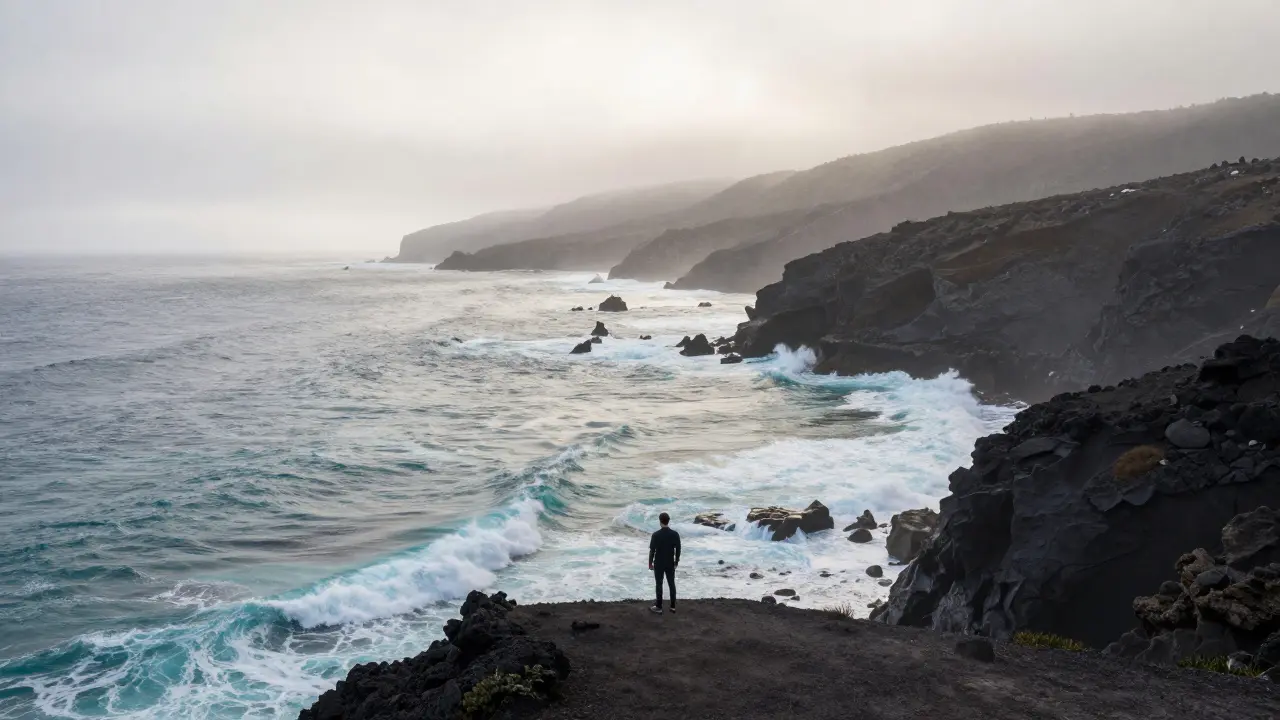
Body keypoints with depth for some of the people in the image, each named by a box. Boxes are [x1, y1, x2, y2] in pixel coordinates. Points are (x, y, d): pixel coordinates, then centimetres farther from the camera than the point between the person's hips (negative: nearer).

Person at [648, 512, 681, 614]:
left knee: (659, 585, 7)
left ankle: (659, 607, 13)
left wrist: (650, 563, 0)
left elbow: (652, 550, -12)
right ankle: (673, 606, 20)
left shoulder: (656, 535, -17)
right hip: (670, 563, 3)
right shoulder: (675, 534, -8)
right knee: (672, 584, 13)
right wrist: (676, 561, 13)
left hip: (658, 564, -3)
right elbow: (678, 549, -1)